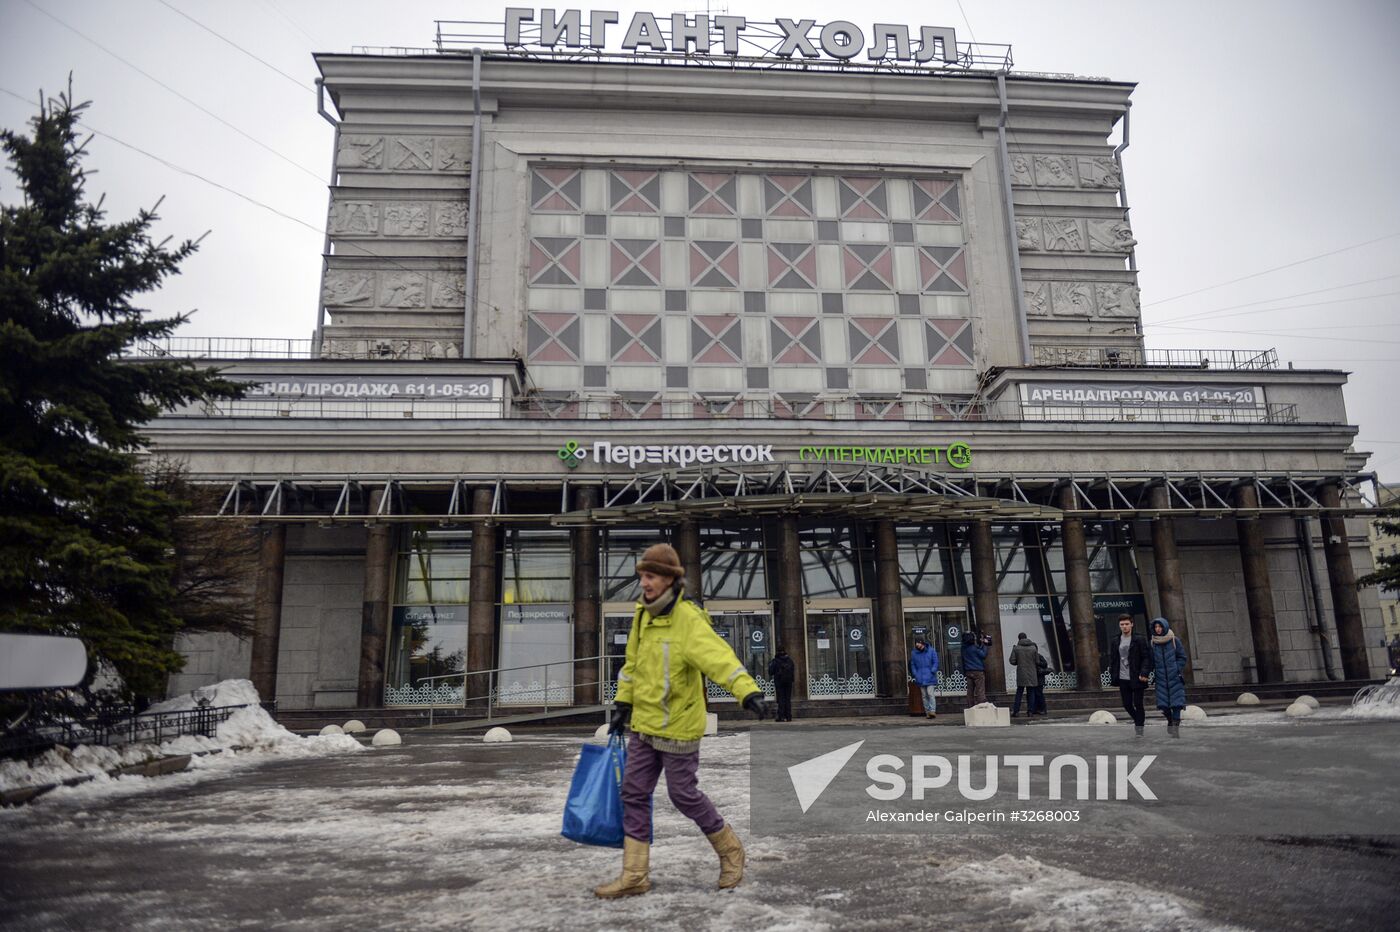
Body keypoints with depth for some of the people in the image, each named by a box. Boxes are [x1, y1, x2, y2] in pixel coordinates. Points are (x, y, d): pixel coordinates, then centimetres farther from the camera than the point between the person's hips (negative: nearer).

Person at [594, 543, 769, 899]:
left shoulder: (689, 620, -21)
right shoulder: (643, 615, 4)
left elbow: (720, 658, -35)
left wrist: (749, 692, -48)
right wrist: (622, 703, 16)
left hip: (678, 726, -7)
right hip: (645, 725, 8)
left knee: (683, 795, 5)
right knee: (634, 794, 9)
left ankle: (730, 850, 28)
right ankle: (634, 876, 20)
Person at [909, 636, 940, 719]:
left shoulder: (931, 651, -1)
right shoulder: (913, 653, 6)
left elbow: (935, 662, 1)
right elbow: (912, 665, 13)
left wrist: (932, 672, -11)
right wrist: (915, 675, 1)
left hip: (930, 678, -3)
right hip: (920, 679, 3)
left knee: (930, 693, -13)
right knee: (924, 696, 7)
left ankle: (933, 711, -13)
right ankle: (927, 712, 12)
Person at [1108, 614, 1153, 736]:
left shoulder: (1139, 640, -3)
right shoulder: (1115, 642, 8)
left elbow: (1147, 657, -6)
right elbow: (1112, 660, 14)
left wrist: (1144, 673, -16)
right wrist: (1114, 675, 6)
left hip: (1137, 678, -4)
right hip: (1123, 679, 4)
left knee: (1138, 704, -2)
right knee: (1127, 705, 7)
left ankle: (1139, 728, 10)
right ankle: (1139, 720, 33)